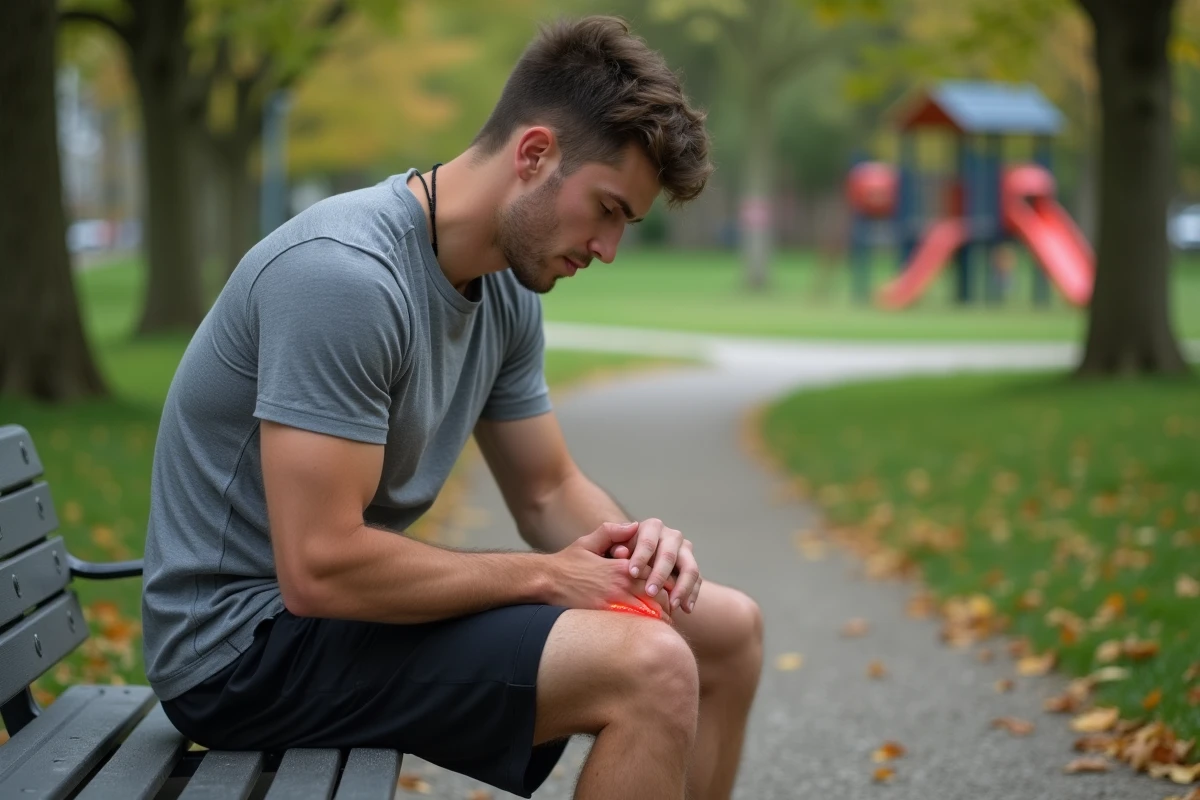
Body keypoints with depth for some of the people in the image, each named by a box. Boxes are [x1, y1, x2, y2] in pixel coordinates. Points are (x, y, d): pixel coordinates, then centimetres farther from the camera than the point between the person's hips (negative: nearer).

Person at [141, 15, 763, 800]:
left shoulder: (506, 289, 4)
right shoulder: (345, 272, -25)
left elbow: (550, 491, 14)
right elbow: (319, 569, -29)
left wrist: (634, 542, -9)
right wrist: (543, 574, -18)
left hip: (357, 597, 10)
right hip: (247, 641, -9)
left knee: (729, 628, 9)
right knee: (651, 668, -27)